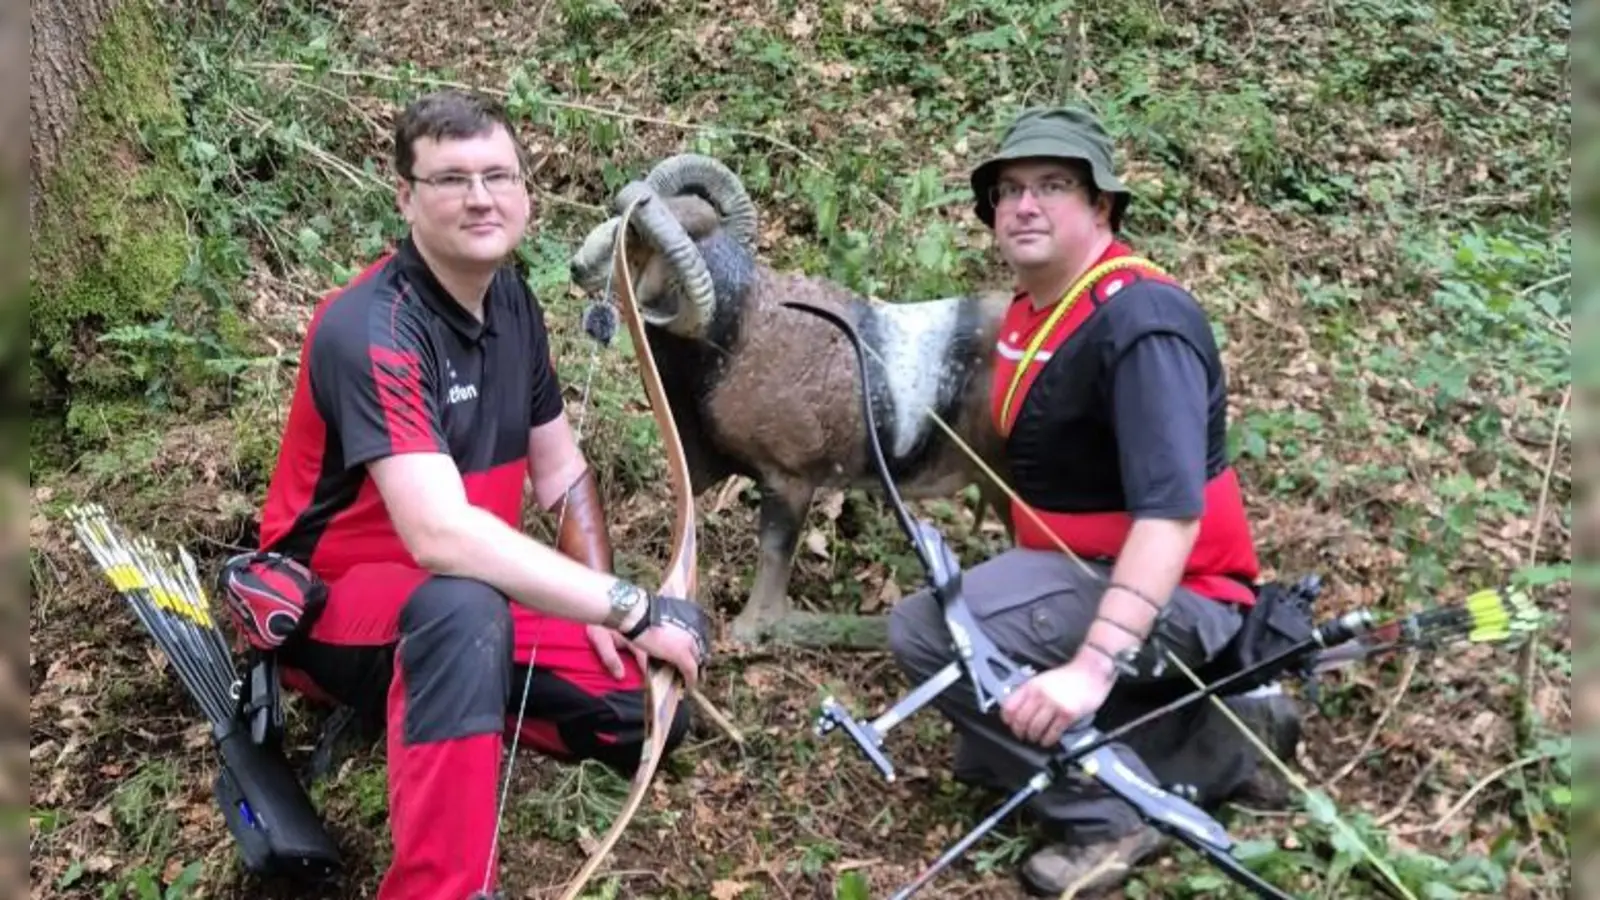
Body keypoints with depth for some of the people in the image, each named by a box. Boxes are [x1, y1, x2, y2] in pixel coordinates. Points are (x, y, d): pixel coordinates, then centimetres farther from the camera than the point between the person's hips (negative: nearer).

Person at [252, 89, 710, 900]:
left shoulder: (510, 299, -1)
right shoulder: (372, 330, -27)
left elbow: (561, 468, 8)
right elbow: (440, 534, -39)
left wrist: (601, 609, -6)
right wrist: (630, 608, -37)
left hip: (471, 601, 8)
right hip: (334, 600, -8)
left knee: (650, 713, -7)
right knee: (463, 607, -41)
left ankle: (461, 697, 13)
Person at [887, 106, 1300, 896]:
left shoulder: (1140, 321, -24)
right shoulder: (1033, 303, 6)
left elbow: (1170, 511, -34)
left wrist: (1095, 664, -42)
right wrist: (1019, 577, 20)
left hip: (1167, 599, -10)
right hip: (1084, 574, 10)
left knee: (929, 629, -25)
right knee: (989, 754, 18)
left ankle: (1108, 812, -11)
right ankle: (1215, 741, 15)